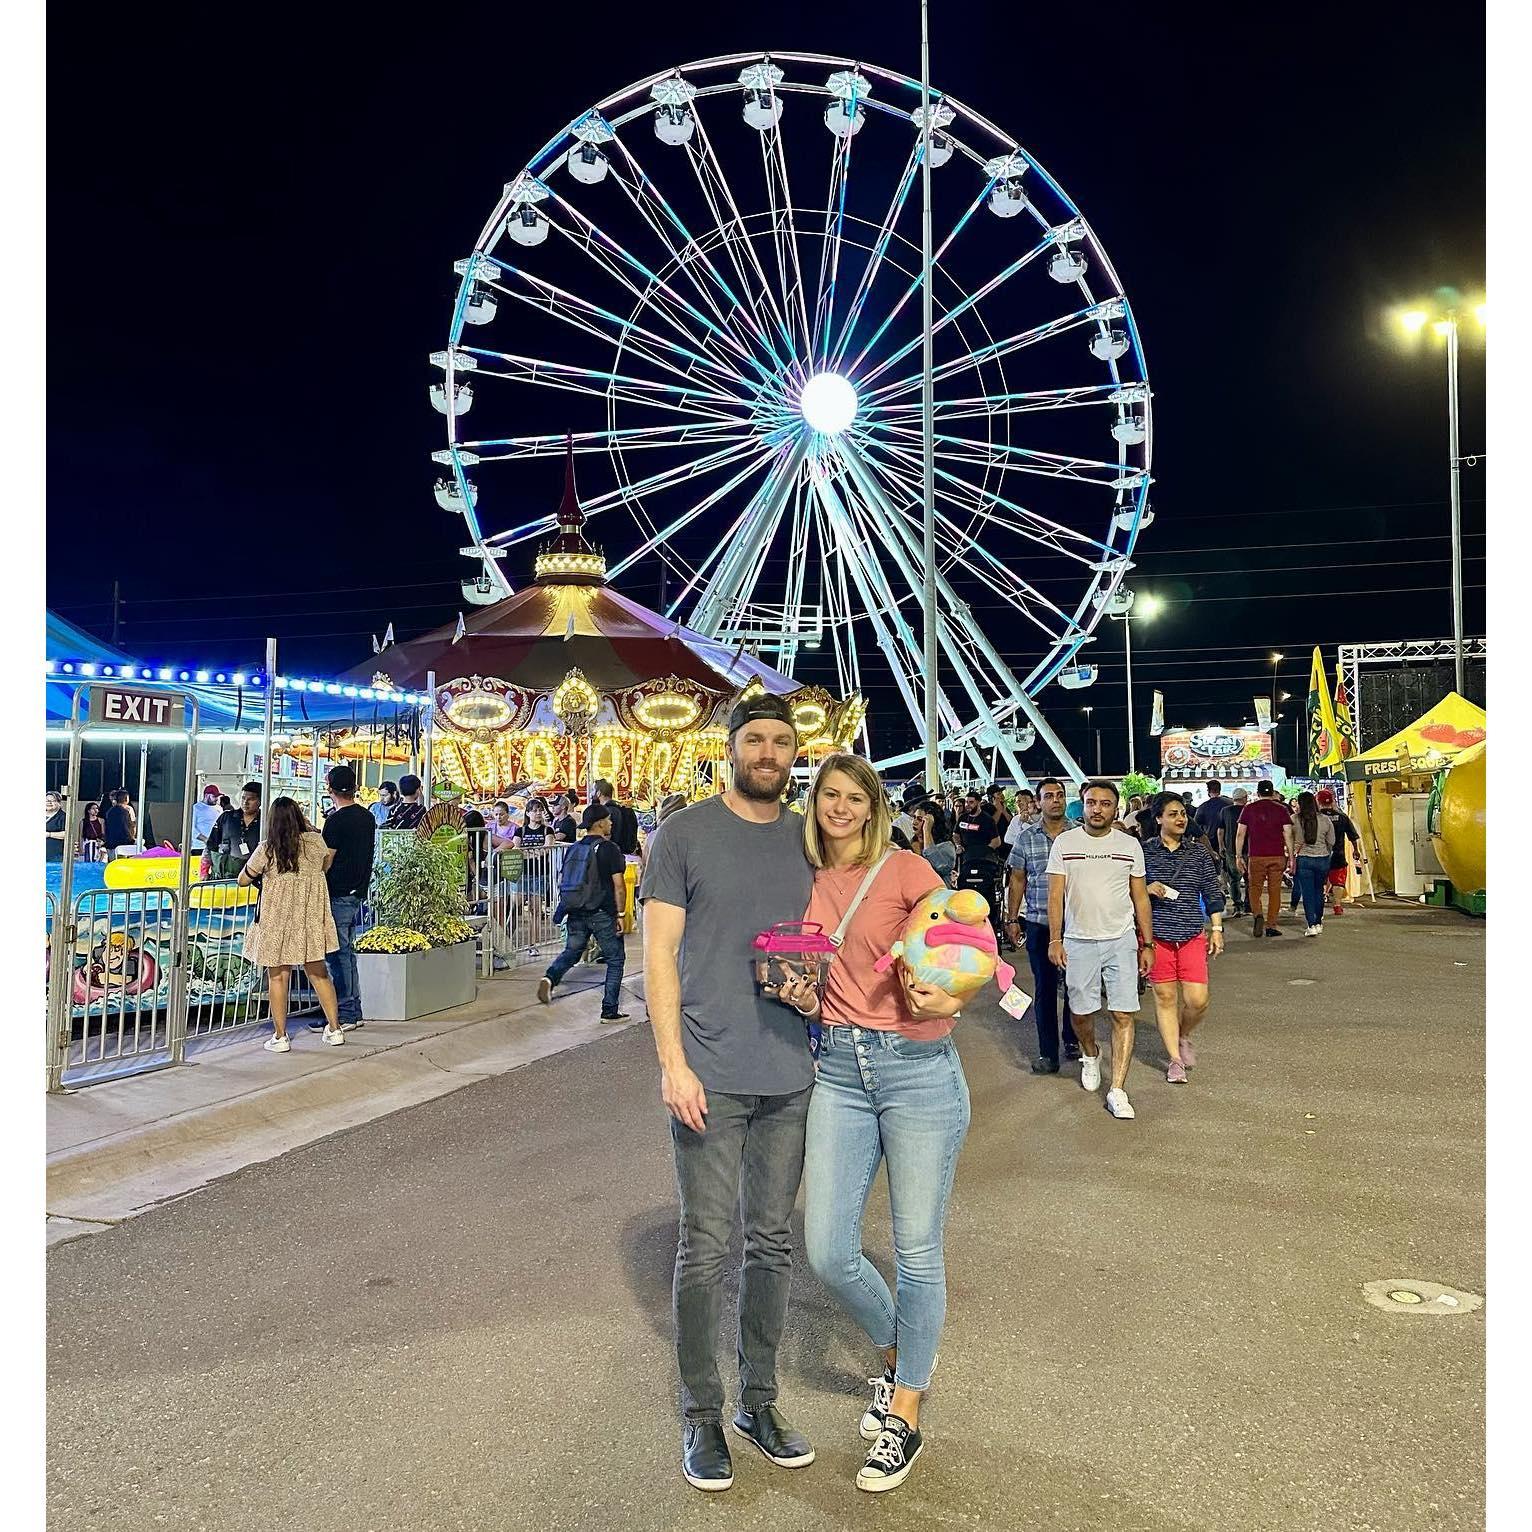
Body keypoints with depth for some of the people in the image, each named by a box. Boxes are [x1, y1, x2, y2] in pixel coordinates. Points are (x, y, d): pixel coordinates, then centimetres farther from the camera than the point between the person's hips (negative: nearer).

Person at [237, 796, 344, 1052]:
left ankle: (280, 1037, 9)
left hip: (277, 921, -3)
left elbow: (243, 880, 1)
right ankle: (334, 1029, 17)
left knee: (277, 977, 6)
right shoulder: (315, 841, -5)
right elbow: (326, 865, 16)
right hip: (311, 919, 3)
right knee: (318, 973, 13)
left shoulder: (267, 850, -12)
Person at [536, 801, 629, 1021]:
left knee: (571, 952, 21)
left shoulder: (574, 849, 9)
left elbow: (561, 883, 13)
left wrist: (566, 908, 23)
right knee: (615, 959, 7)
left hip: (576, 914, 5)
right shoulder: (609, 849, -9)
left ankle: (550, 978, -7)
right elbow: (618, 887, -13)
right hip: (602, 913, -5)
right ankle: (609, 1011, 8)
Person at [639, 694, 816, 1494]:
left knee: (772, 1242, 14)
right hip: (709, 1075, -4)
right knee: (705, 1248, 4)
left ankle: (759, 1401, 31)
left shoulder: (809, 843, 8)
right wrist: (673, 1063, -12)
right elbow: (659, 954, -6)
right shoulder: (684, 835, -4)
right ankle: (701, 1416, 22)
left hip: (790, 1076, 4)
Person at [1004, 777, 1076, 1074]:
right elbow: (1017, 881, 8)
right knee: (1044, 988, 4)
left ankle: (1072, 1039, 29)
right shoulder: (1026, 838, 3)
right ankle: (1048, 1053, 10)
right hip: (1038, 923, 0)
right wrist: (1013, 918, 5)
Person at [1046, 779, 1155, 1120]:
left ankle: (1117, 1090, 1)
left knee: (1123, 1015, -5)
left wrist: (1148, 944, 5)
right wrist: (1055, 939, -8)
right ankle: (1090, 1055, 41)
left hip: (1121, 941, 0)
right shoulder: (1064, 843, 0)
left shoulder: (1130, 845, 4)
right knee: (1080, 1011, 10)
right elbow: (1055, 895, -1)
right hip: (1078, 941, 0)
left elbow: (1140, 898, 8)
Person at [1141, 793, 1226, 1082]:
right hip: (1156, 934, -2)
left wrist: (1217, 929, 6)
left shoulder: (1199, 851, 5)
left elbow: (1212, 892, 10)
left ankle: (1183, 1037, 29)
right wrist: (1147, 889, -13)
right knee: (1165, 997, 4)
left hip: (1192, 936, 2)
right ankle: (1174, 1059, 18)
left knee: (1198, 1000, -3)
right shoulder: (1144, 851, -1)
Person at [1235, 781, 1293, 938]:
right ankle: (1271, 926, 7)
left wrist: (1238, 856, 6)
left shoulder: (1249, 809, 2)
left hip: (1256, 856, 0)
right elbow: (1288, 835, -2)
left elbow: (1240, 834, 0)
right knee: (1274, 890, 7)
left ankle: (1257, 915, -15)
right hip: (1277, 856, 1)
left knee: (1255, 888, 10)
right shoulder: (1281, 809, 2)